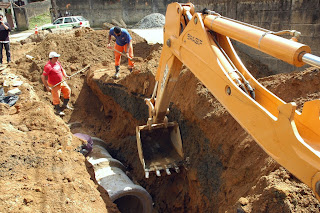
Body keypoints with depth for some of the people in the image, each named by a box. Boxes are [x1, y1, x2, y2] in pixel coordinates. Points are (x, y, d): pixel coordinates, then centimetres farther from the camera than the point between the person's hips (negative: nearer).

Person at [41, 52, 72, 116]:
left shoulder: (57, 63, -1)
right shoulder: (48, 66, -26)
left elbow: (62, 69, 16)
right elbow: (43, 77, -26)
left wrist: (65, 75, -3)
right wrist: (47, 86, -26)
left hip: (62, 82, 8)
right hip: (54, 85, -8)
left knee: (68, 91, 15)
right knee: (56, 98, 5)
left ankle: (65, 105, 34)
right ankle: (58, 110, 26)